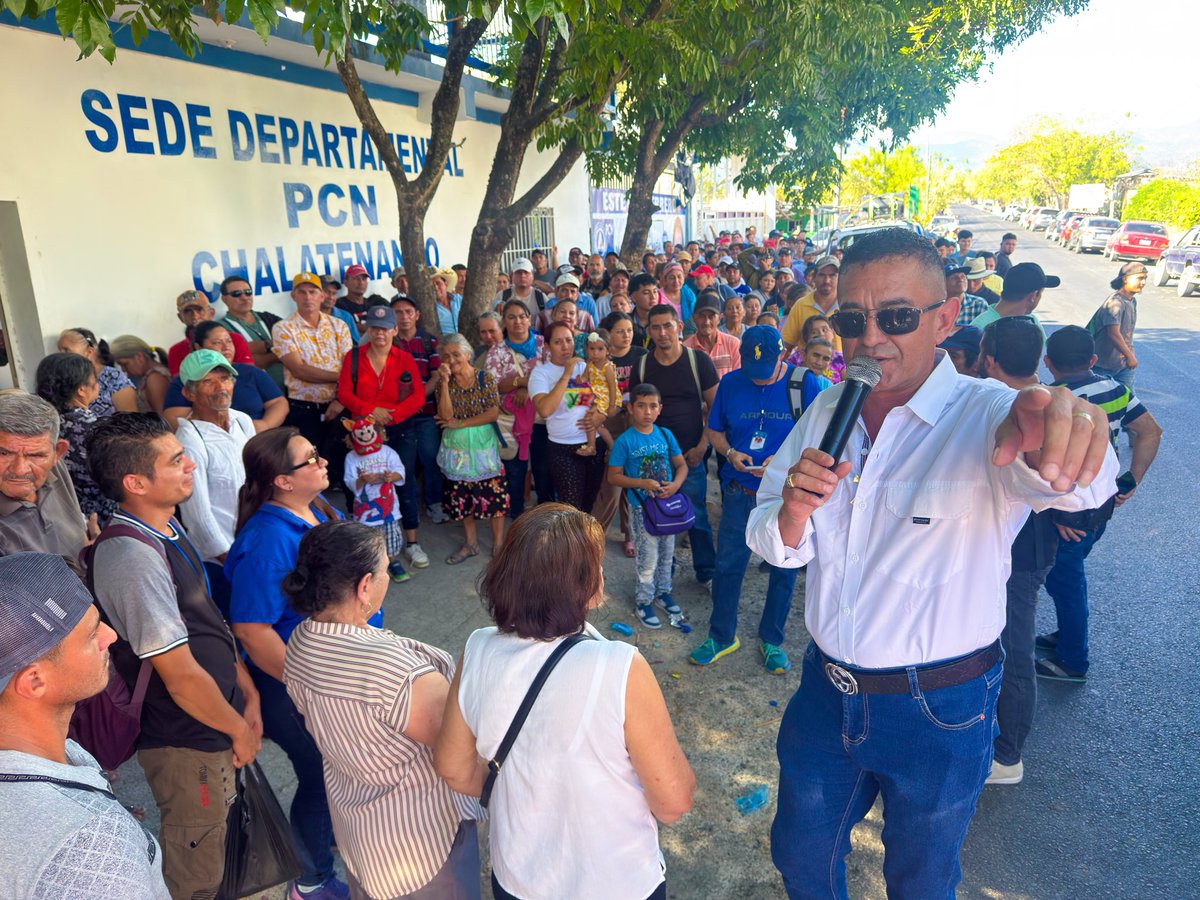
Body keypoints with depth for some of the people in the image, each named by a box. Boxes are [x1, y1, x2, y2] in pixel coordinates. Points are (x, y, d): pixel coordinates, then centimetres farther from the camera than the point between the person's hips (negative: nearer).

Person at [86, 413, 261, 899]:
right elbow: (182, 677, -25)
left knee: (215, 850, 28)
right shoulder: (135, 557, -29)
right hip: (186, 745, -8)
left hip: (212, 727, 8)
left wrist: (248, 694, 7)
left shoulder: (165, 528, 1)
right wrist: (240, 730, -10)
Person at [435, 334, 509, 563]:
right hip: (456, 449, 3)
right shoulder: (444, 382, 1)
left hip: (484, 448, -3)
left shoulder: (486, 378, -5)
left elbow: (493, 413, -14)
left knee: (493, 496, -2)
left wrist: (459, 423, -14)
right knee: (461, 498, 11)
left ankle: (498, 543, 14)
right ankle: (470, 543, 27)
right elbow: (446, 415, -13)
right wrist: (445, 382, -17)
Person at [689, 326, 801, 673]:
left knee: (784, 567, 10)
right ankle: (721, 636, 27)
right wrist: (730, 453, -12)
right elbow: (715, 431, 8)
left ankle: (772, 639, 30)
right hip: (739, 490, 2)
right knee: (728, 564, 7)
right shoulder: (730, 383, -2)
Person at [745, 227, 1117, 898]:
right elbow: (773, 546, 0)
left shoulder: (990, 416, -19)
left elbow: (1080, 480, -42)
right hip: (828, 689, 4)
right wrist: (793, 512, -23)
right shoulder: (827, 410, -3)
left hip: (940, 714, -3)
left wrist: (1047, 445, -66)